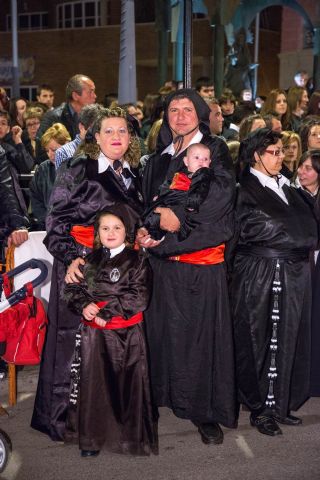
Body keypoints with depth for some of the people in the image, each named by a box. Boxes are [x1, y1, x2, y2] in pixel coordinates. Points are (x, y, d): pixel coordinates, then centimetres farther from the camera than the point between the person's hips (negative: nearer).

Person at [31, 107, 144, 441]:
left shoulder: (134, 174, 14)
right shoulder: (77, 169, -3)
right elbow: (57, 219, -6)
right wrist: (70, 258, -16)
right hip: (80, 266, -5)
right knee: (70, 337, 0)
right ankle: (56, 414, 13)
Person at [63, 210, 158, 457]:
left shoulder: (137, 261, -1)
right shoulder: (90, 260, 11)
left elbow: (138, 297, -10)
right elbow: (72, 288, 9)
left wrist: (105, 312, -13)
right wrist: (84, 306, -11)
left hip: (127, 333, -3)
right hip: (93, 332, 3)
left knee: (127, 382, 2)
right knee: (93, 381, 5)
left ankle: (130, 435, 17)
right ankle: (91, 437, 17)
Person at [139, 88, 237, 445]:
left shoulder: (215, 149, 2)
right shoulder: (158, 158, 18)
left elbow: (221, 190, -13)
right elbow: (146, 202, 18)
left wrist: (180, 215, -19)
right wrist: (143, 230, -3)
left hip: (201, 258, -4)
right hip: (163, 257, 4)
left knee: (202, 330, -1)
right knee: (166, 328, 6)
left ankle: (205, 410, 8)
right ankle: (163, 396, 20)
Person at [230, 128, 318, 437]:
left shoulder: (285, 186, 17)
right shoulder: (245, 189, -7)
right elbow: (258, 229, -15)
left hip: (293, 272, 7)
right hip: (260, 275, -7)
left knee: (289, 340, 10)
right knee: (261, 342, 0)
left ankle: (281, 404, 21)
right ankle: (261, 409, 11)